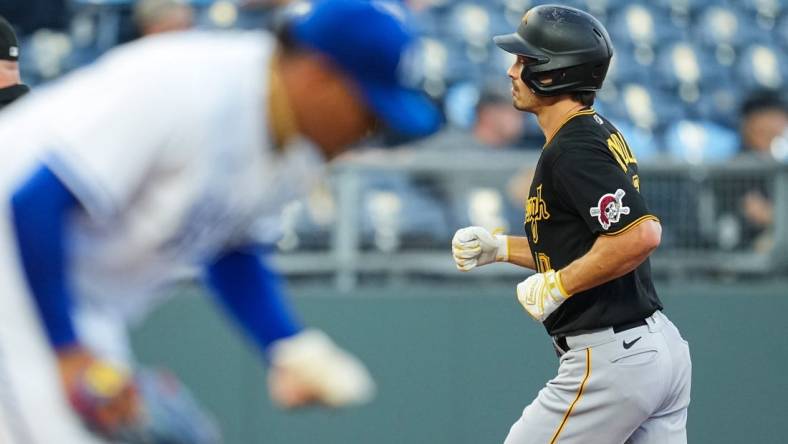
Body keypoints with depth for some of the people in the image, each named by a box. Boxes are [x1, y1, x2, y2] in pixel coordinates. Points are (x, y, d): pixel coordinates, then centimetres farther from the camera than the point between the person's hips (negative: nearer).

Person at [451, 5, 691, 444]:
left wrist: (556, 286, -20)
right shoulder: (600, 132, 16)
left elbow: (640, 234, -29)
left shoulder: (572, 150, -16)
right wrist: (500, 247, 15)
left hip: (611, 357, -10)